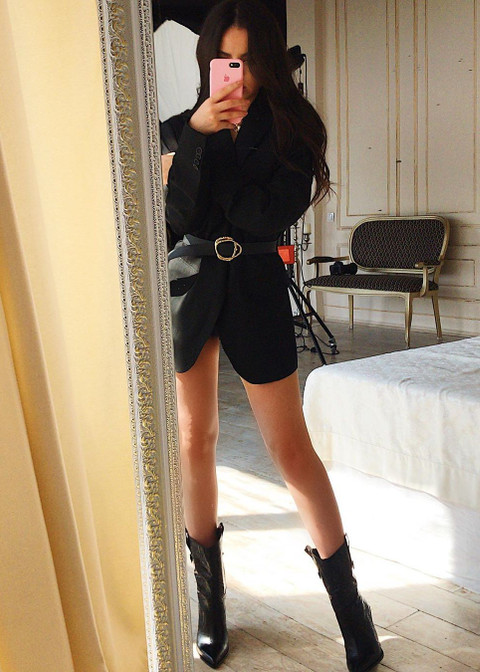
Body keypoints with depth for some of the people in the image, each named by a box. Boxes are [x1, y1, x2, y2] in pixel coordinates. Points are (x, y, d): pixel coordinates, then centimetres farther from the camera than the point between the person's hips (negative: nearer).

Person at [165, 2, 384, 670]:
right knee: (195, 440, 8)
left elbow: (274, 215, -13)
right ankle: (209, 592, 27)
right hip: (187, 281, 2)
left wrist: (209, 174, -12)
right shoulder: (183, 124, 4)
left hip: (255, 283, -2)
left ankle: (348, 599, 13)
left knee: (291, 446, -1)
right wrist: (198, 135, -21)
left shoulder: (291, 126, 1)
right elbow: (176, 215, -11)